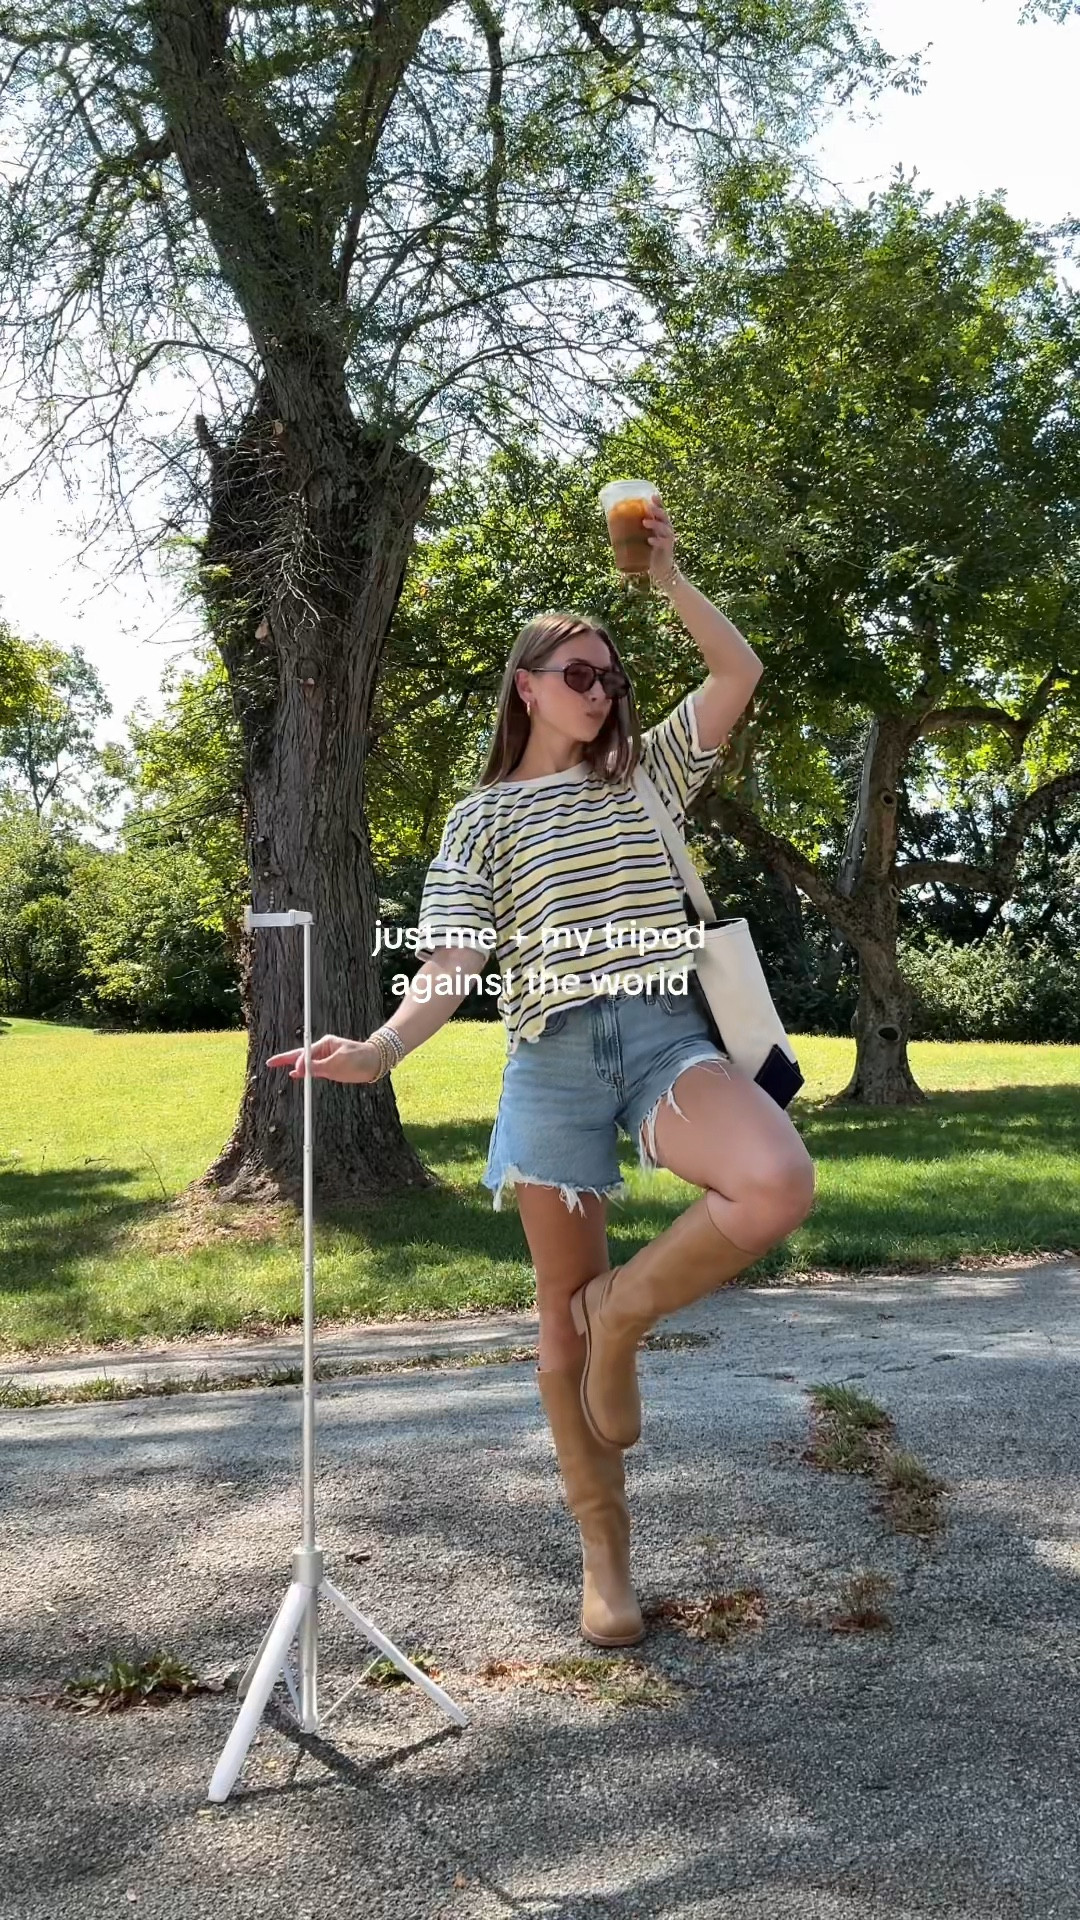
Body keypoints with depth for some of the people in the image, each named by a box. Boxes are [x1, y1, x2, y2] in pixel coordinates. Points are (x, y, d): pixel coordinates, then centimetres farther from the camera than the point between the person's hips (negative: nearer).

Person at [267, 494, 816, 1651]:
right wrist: (379, 1048, -19)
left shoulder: (645, 774, 17)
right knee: (561, 1315, 3)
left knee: (778, 1183, -32)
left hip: (666, 1036, 2)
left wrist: (666, 579, 4)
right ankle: (605, 1563, 21)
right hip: (552, 1058, -1)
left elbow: (739, 674, 8)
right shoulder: (484, 817, 9)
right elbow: (451, 966, -2)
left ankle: (628, 1307, -4)